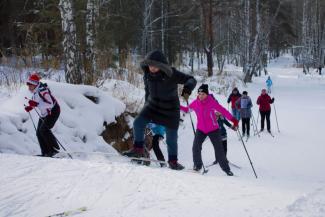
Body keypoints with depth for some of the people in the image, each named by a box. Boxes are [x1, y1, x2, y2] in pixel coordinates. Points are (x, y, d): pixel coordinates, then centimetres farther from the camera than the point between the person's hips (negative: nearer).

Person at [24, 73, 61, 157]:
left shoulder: (43, 91, -27)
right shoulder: (35, 92, 2)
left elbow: (50, 103, -37)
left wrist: (36, 104, -43)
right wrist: (30, 107, 0)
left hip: (53, 112, -10)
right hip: (44, 114, 10)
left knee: (44, 129, -22)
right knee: (39, 132, 2)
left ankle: (55, 148, -13)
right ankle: (46, 152, 7)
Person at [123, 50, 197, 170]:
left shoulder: (171, 74, -22)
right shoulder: (147, 74, -8)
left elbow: (191, 80, -19)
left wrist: (187, 88, -40)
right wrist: (147, 103, 19)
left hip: (170, 110, -3)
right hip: (153, 105, 3)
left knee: (171, 138, 3)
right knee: (138, 122, -18)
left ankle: (173, 161, 22)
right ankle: (138, 149, -4)